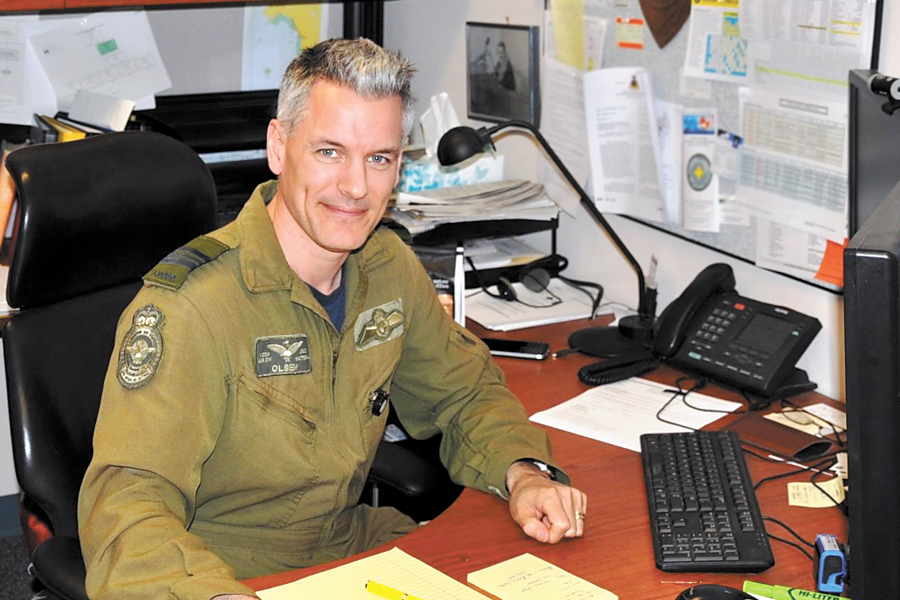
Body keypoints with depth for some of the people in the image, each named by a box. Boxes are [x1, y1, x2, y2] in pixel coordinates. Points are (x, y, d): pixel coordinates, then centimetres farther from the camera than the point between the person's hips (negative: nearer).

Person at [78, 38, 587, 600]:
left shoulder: (391, 267, 0)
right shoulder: (188, 306, -23)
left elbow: (466, 388, 13)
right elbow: (127, 498, -28)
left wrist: (523, 471, -7)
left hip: (357, 545, 5)